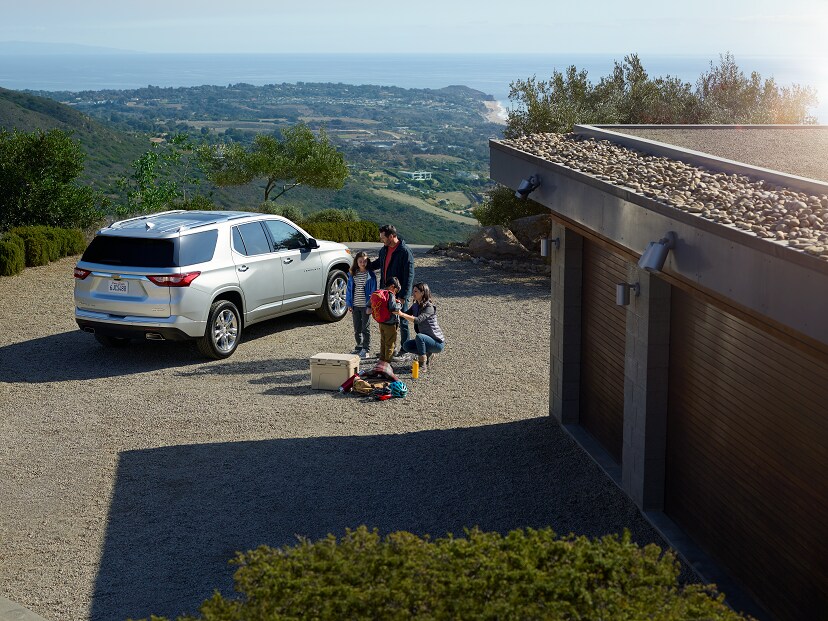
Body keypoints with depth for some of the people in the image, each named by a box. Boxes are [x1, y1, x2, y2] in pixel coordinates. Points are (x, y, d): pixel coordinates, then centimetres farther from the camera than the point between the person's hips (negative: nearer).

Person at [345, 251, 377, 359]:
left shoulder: (370, 275, -7)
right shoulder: (352, 274, 4)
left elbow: (373, 291, -7)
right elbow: (349, 289, 9)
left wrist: (370, 306, -13)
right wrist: (349, 304, 5)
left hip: (365, 306, -4)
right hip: (355, 305, 4)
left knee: (365, 328, 1)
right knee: (357, 328, 12)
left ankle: (366, 349, 8)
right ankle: (359, 346, 25)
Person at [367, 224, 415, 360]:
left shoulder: (405, 252, -16)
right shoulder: (384, 250, 8)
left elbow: (409, 276, -17)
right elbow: (378, 263, 29)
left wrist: (403, 296, -20)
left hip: (399, 294, -7)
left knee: (402, 322, 3)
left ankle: (404, 349, 13)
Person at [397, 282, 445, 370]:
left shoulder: (429, 308, -21)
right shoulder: (415, 306, 6)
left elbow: (417, 320, -35)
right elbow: (405, 315, -3)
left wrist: (401, 314, -42)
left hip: (438, 343, -8)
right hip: (426, 339, 8)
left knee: (419, 337, -33)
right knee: (406, 345, -5)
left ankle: (422, 365, -22)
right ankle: (427, 354, 11)